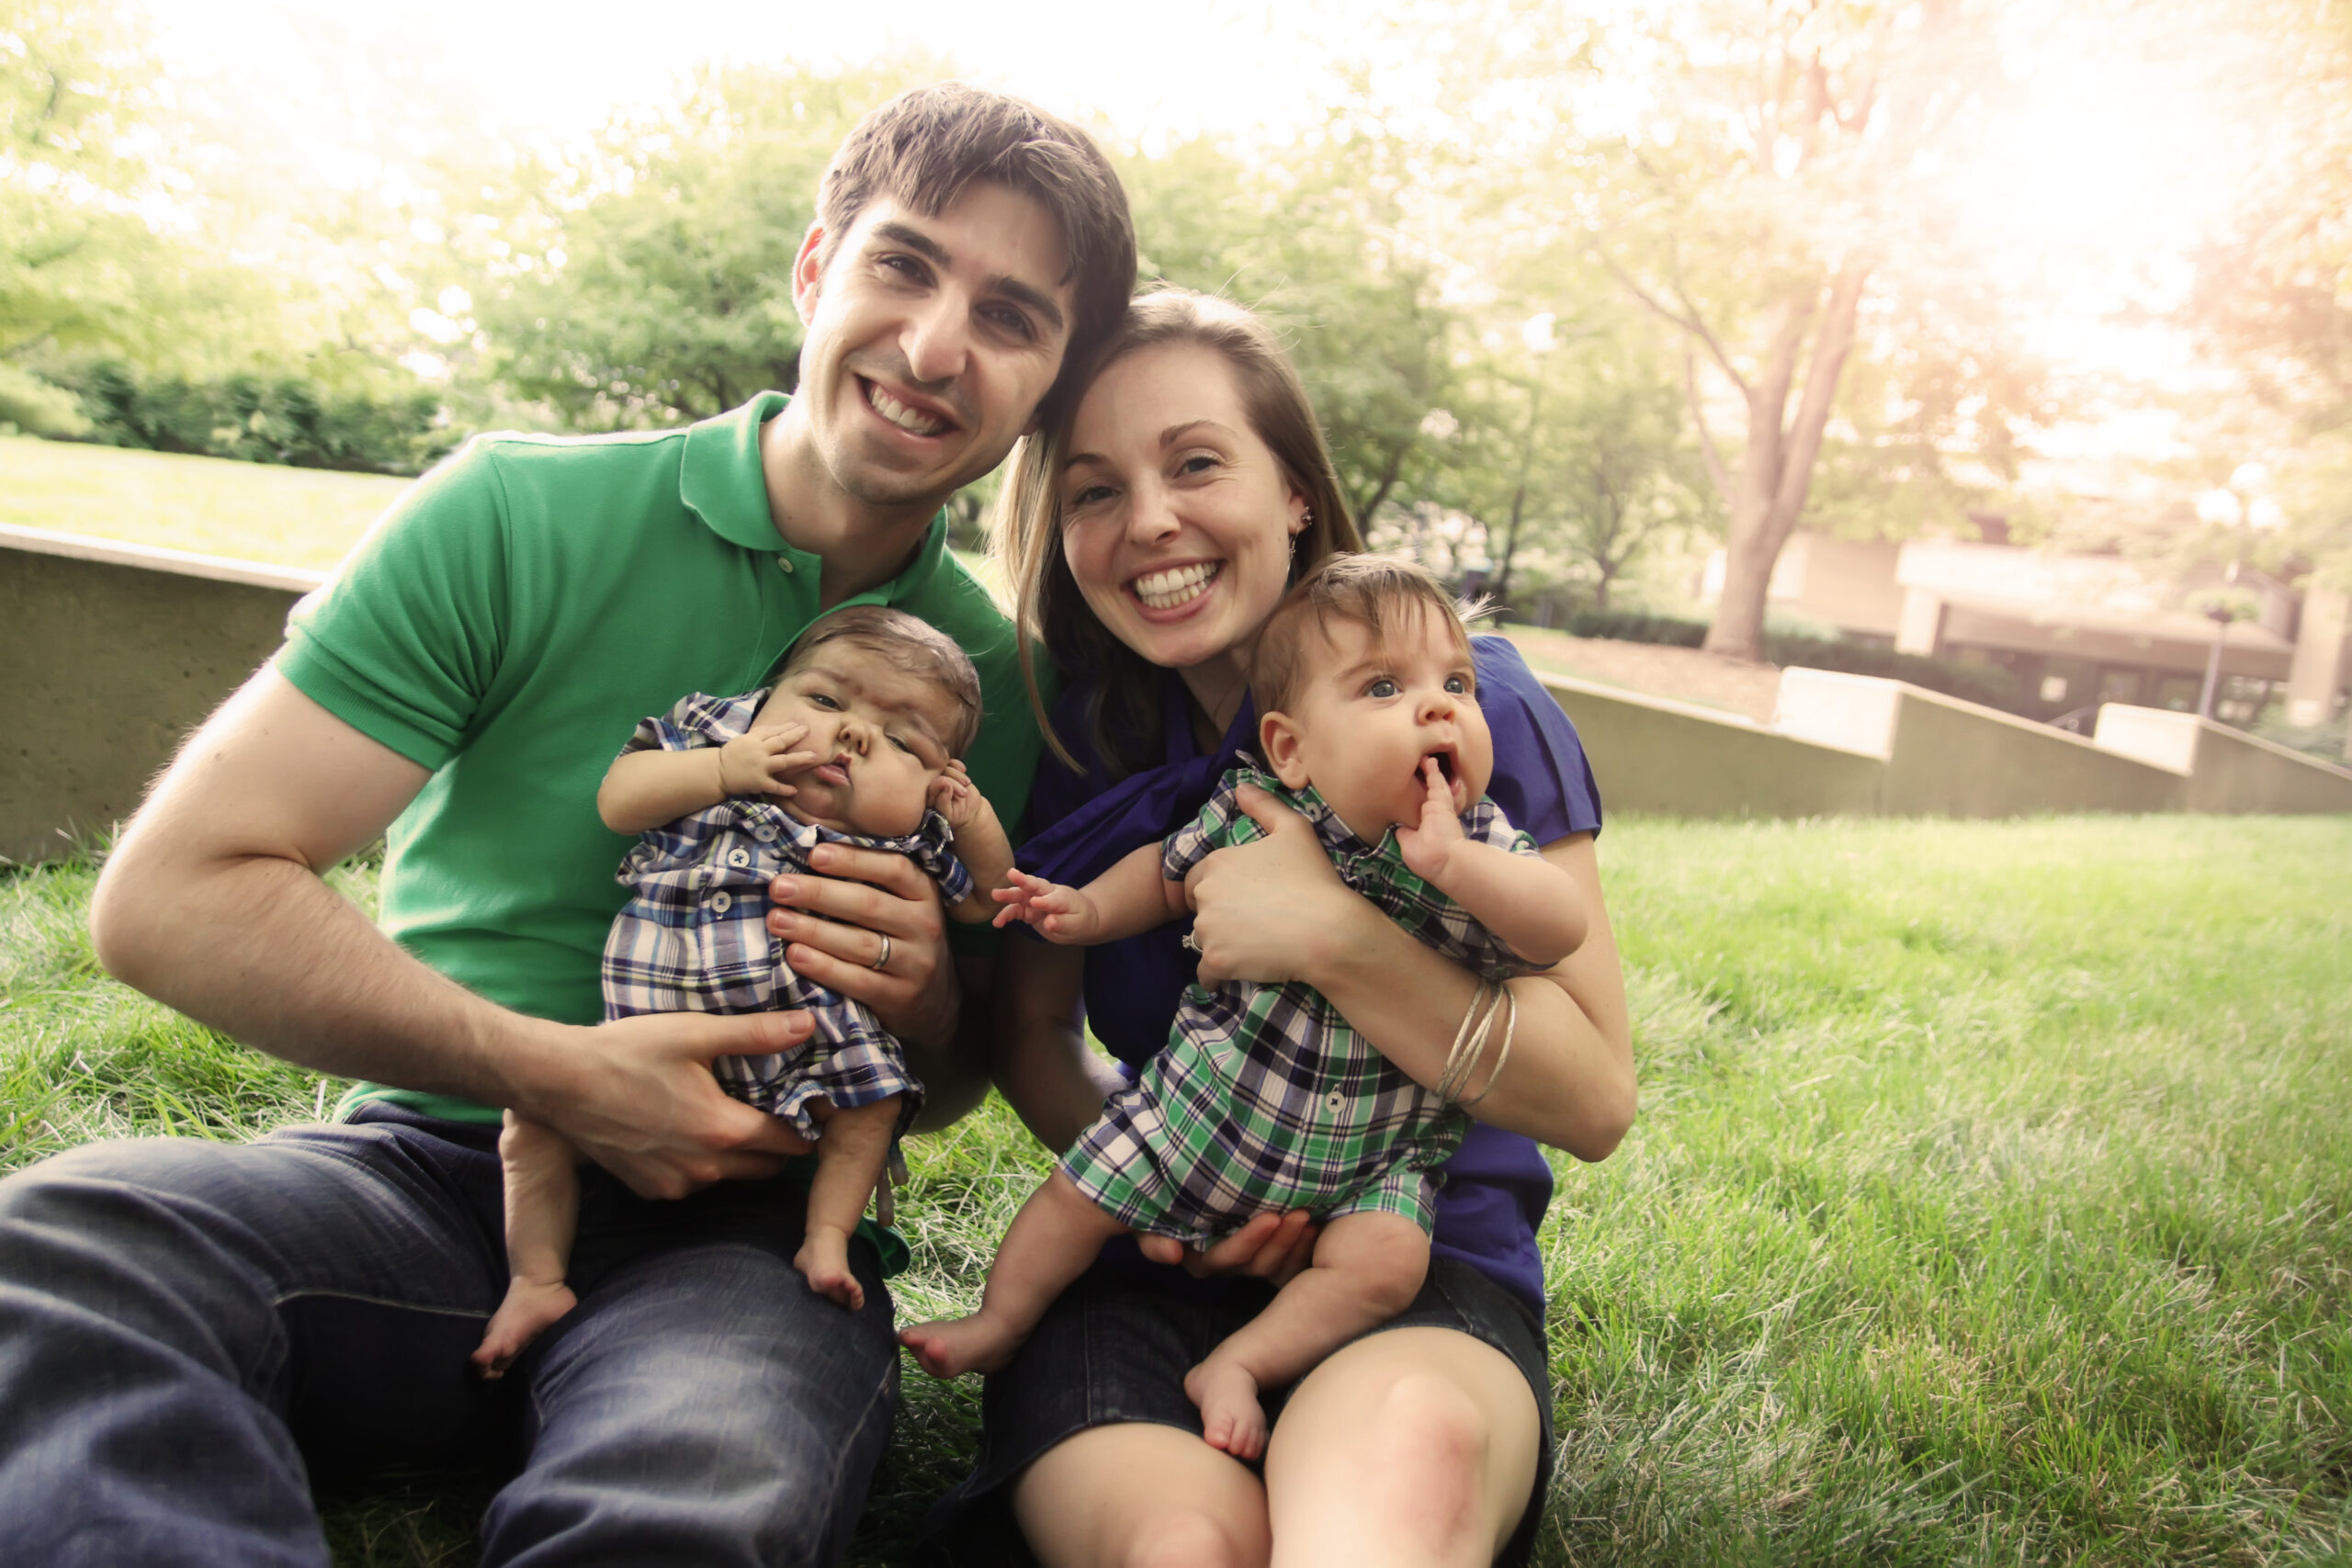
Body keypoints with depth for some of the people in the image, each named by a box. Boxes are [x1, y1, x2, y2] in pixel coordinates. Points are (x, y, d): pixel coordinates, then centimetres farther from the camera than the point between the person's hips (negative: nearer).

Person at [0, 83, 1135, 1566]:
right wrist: (557, 1073, -15)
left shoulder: (999, 677, 3)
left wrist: (928, 1006, -11)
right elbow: (171, 891, -10)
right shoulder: (521, 516, -5)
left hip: (742, 1231, 0)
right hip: (437, 1163, 1)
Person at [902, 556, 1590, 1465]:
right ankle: (1000, 1325, 31)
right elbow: (1167, 872, 7)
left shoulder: (1482, 850, -16)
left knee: (1384, 1261, -23)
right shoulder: (1249, 812, -13)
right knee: (1081, 1190, 5)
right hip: (1205, 1102, 1)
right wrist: (1089, 909, -8)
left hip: (1374, 1154, -1)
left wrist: (1451, 862, -40)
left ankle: (1236, 1366, -2)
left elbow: (1566, 927, -32)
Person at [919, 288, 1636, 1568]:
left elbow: (1596, 1101, -9)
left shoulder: (1466, 703, -6)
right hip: (1138, 1278, 4)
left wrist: (1333, 935, -22)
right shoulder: (1069, 739, 3)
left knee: (1407, 1447, -39)